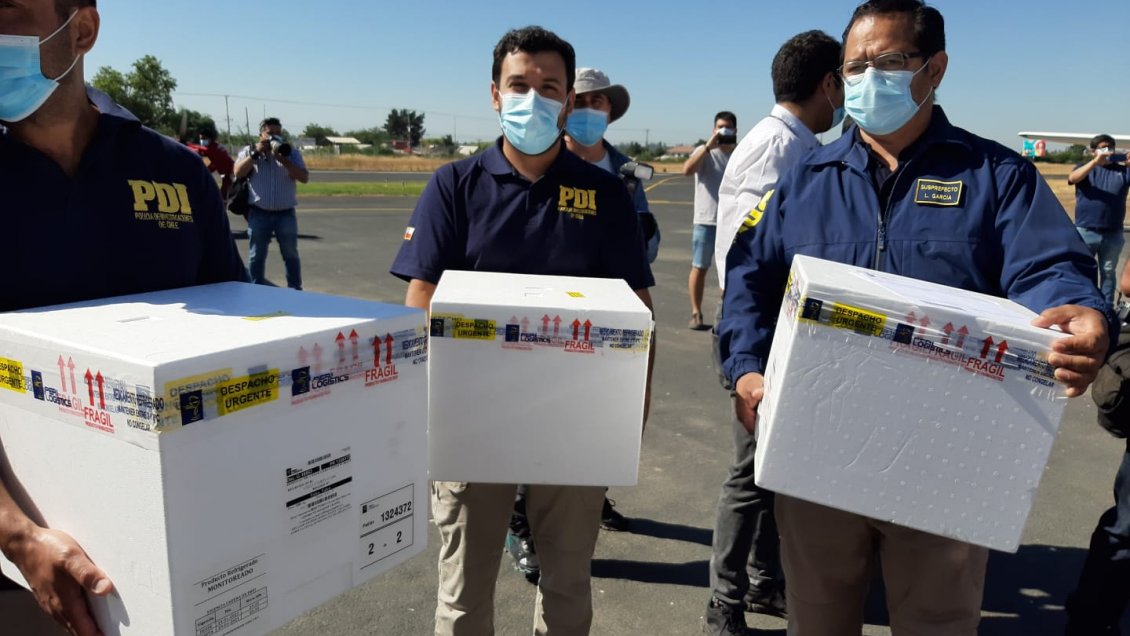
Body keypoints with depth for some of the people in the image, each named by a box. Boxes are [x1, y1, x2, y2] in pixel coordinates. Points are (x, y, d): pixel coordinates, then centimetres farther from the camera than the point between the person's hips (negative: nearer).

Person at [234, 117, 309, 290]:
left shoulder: (291, 152, 6)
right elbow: (238, 173, -8)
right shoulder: (249, 151, 7)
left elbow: (305, 178, -7)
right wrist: (256, 153, -13)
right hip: (259, 213, 0)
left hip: (286, 213, 0)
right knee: (257, 256, 6)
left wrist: (284, 160, -17)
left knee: (291, 255, 7)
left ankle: (295, 290, 16)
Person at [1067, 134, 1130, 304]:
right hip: (1085, 232, -2)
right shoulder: (1086, 168, 5)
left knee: (1108, 272, 10)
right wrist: (1095, 162, -28)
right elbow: (1072, 178, -16)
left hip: (1113, 234, 2)